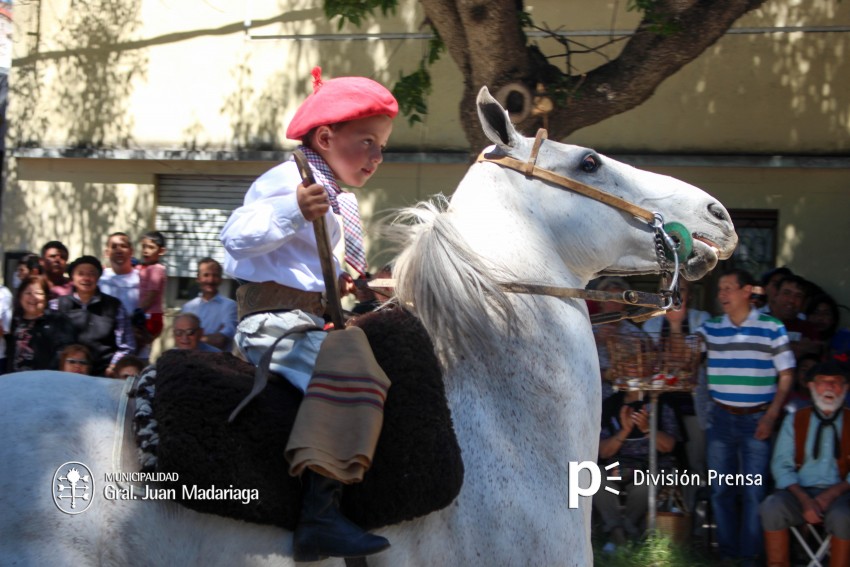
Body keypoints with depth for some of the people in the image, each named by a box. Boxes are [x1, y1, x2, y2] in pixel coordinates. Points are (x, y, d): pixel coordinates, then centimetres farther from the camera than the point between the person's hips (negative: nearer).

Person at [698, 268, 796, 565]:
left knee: (753, 492, -1)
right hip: (721, 418, 3)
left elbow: (786, 376, -2)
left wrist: (771, 416, -10)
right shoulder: (710, 328, 5)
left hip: (756, 420, -3)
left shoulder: (771, 328, -4)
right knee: (720, 490, 9)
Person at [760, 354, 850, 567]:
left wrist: (831, 495, -15)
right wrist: (804, 500, -12)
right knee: (772, 507, -30)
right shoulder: (794, 421, 14)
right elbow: (782, 465, 5)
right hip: (799, 492, 2)